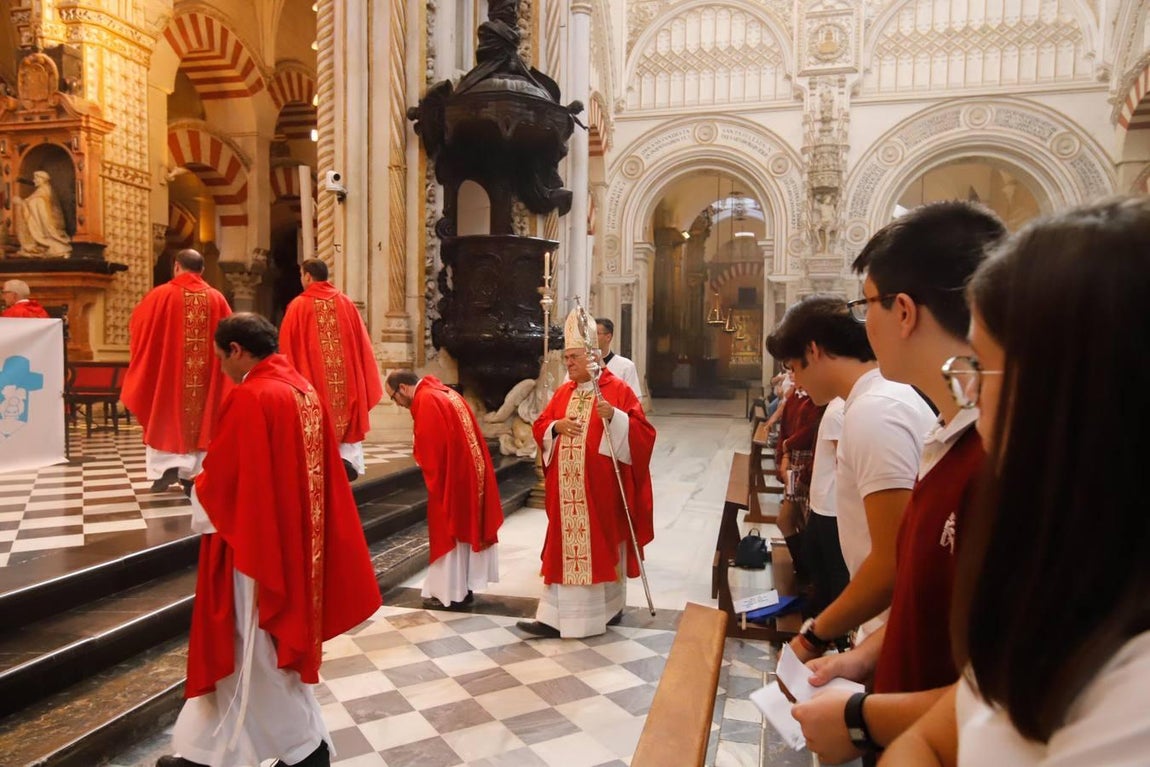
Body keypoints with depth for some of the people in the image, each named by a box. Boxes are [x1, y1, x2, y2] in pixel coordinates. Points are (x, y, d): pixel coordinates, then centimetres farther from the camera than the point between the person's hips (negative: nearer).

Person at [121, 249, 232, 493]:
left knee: (166, 417, 11)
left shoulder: (161, 295, -5)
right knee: (200, 417, 9)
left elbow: (136, 326, 4)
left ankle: (166, 467, 4)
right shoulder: (217, 299, 0)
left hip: (166, 372, -2)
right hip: (205, 376, 2)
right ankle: (192, 472, 9)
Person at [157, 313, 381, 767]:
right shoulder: (305, 392, 5)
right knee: (251, 649, 20)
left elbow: (218, 480, -16)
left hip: (256, 543, -9)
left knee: (259, 654, 8)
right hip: (294, 540, 9)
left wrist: (198, 496, 7)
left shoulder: (249, 398, -20)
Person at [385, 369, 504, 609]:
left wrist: (417, 455, -1)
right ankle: (464, 588, 22)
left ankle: (451, 592, 10)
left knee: (448, 531, 1)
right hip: (470, 472, 9)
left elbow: (429, 447, -19)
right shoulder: (444, 393, 15)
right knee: (465, 527, 13)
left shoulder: (425, 400, -14)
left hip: (451, 477, -9)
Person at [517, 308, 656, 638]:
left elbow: (641, 431, -11)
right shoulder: (563, 392, 12)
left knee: (602, 546, 6)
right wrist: (556, 426, -8)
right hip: (568, 488, 5)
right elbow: (539, 426, 13)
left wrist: (614, 416, -27)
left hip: (601, 487, -5)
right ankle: (555, 617, 9)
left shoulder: (617, 388, -5)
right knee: (565, 547, 5)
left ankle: (608, 608, 26)